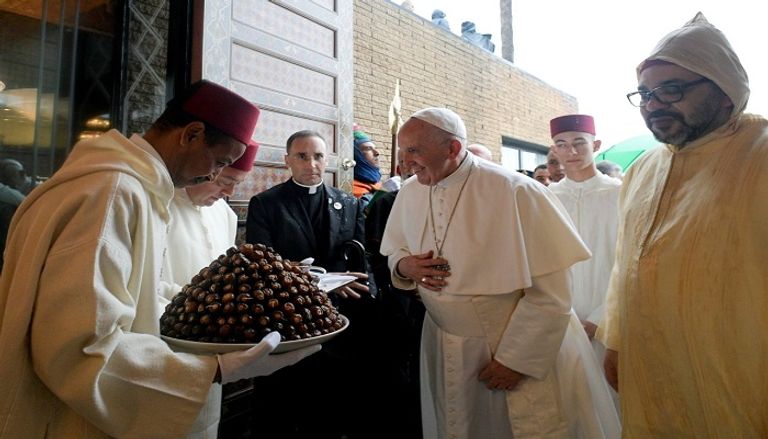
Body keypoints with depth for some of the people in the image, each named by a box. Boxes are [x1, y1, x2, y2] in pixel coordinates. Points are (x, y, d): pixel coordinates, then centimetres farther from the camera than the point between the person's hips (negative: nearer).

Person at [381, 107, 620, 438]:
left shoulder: (516, 193, -21)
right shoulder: (409, 193, -3)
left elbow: (550, 294, -19)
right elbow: (396, 252, 11)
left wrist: (515, 358, -16)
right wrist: (404, 265, -12)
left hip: (524, 351, -4)